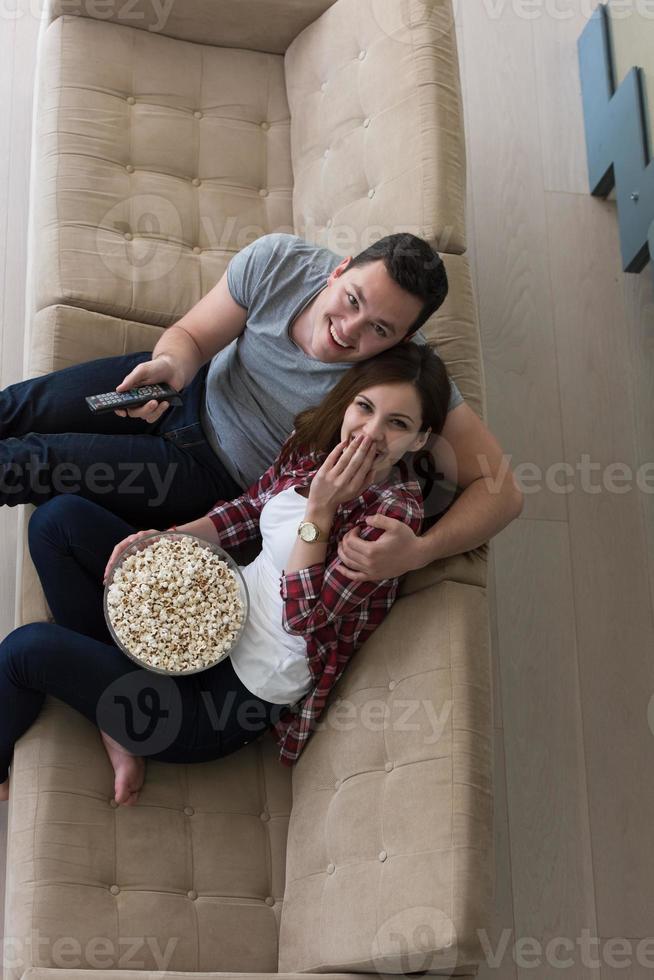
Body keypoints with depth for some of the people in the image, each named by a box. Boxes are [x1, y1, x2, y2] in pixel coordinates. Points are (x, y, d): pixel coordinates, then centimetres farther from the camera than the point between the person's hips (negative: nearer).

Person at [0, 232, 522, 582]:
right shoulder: (278, 262, -25)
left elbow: (501, 490, -30)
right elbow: (190, 335, -10)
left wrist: (419, 552, -47)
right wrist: (173, 364, -35)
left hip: (222, 476, -3)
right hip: (196, 388, 3)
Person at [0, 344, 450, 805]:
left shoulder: (395, 511, -22)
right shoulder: (314, 442, -2)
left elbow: (305, 618, -22)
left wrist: (319, 509, -27)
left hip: (233, 698, -8)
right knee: (60, 518, 1)